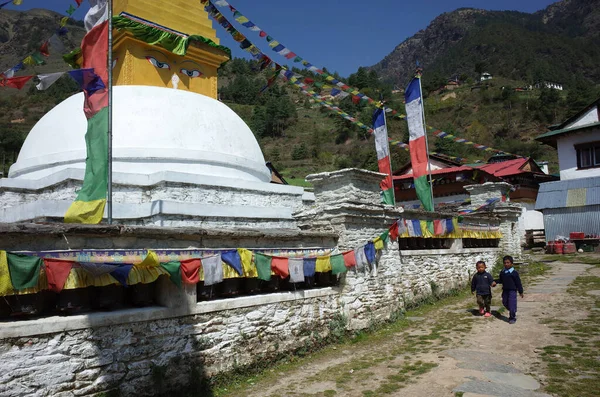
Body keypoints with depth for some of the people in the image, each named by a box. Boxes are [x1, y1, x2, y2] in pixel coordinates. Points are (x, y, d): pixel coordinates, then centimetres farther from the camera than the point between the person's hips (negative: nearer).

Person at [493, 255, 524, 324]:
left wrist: (521, 291, -4)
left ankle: (512, 318, 8)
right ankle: (512, 313, 36)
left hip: (512, 290, -6)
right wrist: (495, 282, -2)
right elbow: (500, 280, 18)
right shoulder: (502, 272, 6)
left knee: (512, 304, -5)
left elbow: (518, 283, -7)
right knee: (505, 303, 13)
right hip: (505, 290, 6)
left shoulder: (514, 273, -11)